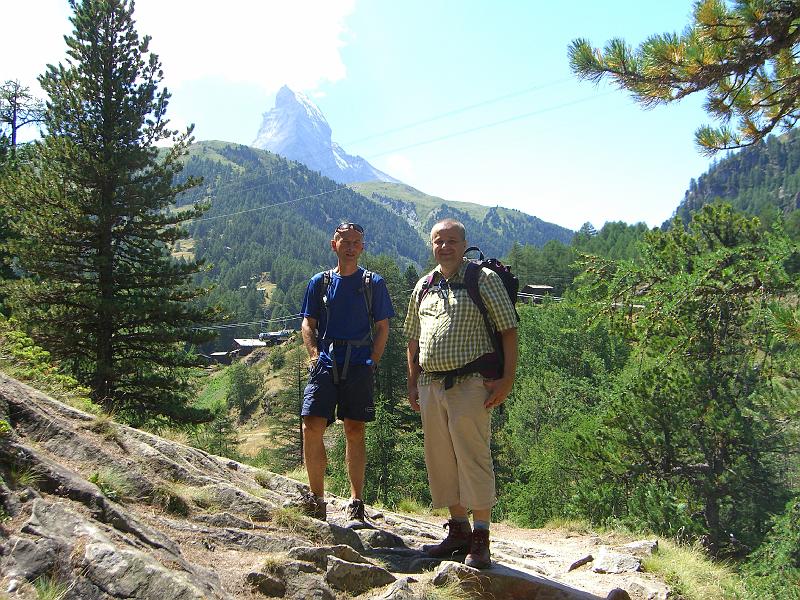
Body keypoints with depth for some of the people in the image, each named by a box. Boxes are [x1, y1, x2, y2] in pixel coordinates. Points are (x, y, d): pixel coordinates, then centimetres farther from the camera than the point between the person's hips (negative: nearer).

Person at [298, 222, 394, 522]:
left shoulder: (373, 283, 9)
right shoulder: (320, 282, 13)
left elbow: (382, 328, 8)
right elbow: (308, 324, 12)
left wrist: (372, 362, -3)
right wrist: (314, 355, -3)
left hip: (359, 365, -1)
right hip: (325, 364, 1)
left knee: (355, 431, 1)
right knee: (312, 427, -9)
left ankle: (356, 502, 11)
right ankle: (317, 498, 4)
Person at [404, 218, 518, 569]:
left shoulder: (483, 279, -1)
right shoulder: (423, 286, 16)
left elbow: (508, 330, -5)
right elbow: (414, 340, 22)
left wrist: (507, 379, -13)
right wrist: (412, 383, 15)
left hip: (470, 383, -6)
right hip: (430, 385, 6)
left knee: (473, 458, -5)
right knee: (440, 460, 10)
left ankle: (480, 539, 5)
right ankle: (459, 530, 24)